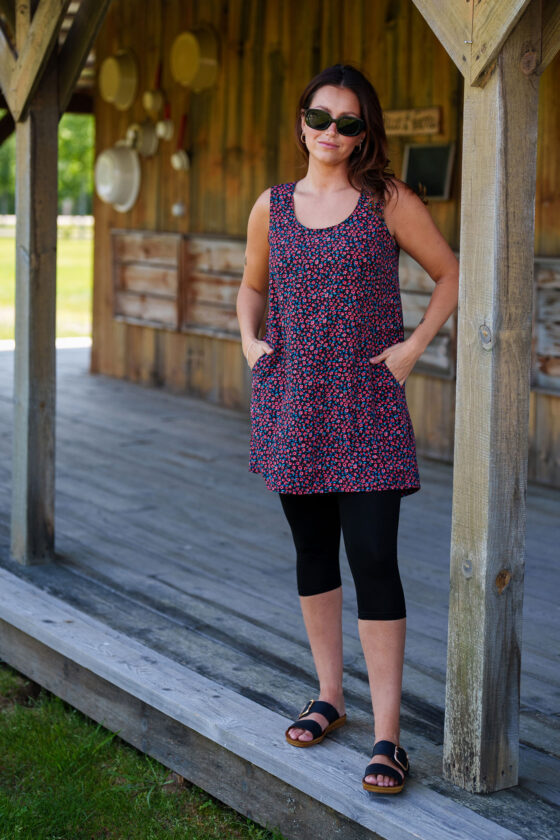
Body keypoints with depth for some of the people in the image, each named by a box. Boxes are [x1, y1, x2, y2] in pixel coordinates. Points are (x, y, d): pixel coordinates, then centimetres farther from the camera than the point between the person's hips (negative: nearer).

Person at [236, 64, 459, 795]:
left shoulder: (391, 202, -2)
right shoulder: (272, 207, 7)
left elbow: (451, 273, 4)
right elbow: (252, 287, 21)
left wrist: (415, 344, -7)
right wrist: (251, 340, 2)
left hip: (366, 406, -4)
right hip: (292, 405, 4)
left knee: (373, 559, -10)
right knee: (313, 552, 14)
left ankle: (387, 735, -5)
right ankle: (329, 698, 30)